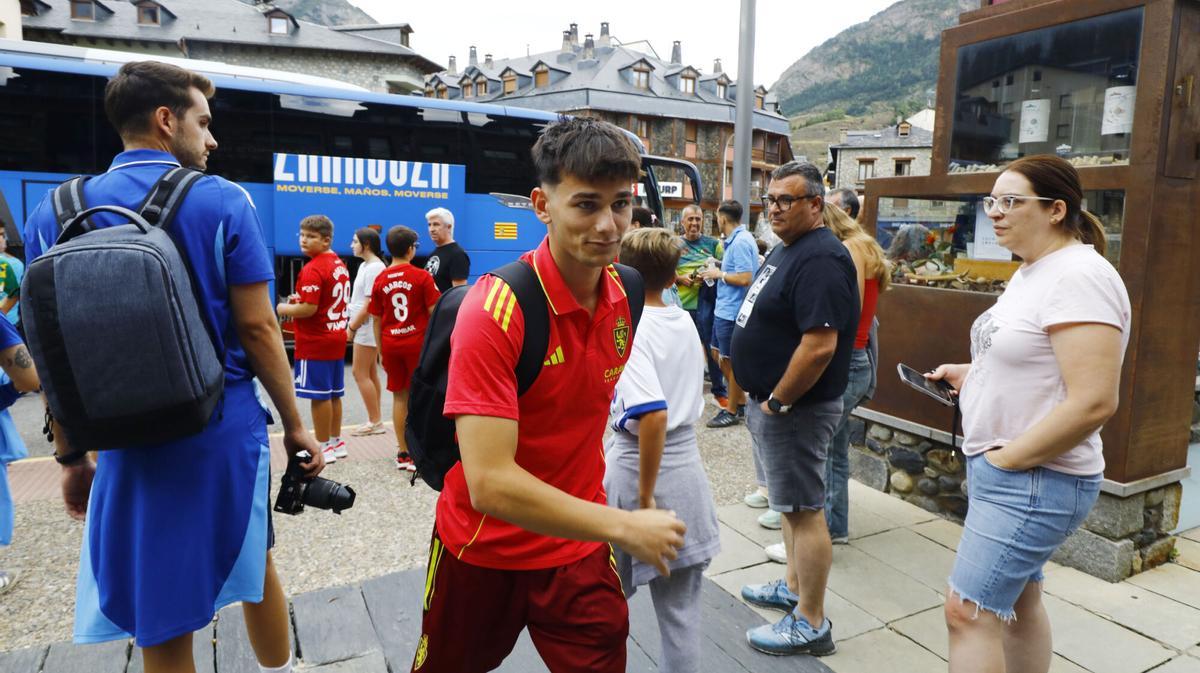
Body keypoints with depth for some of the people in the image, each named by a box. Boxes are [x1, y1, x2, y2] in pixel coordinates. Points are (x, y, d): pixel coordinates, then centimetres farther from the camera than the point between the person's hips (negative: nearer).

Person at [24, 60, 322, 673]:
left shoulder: (52, 214, 2)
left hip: (131, 444, 2)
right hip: (226, 430, -2)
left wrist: (70, 455, 13)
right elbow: (257, 329, -10)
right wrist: (295, 425, -3)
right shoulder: (222, 201, -8)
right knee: (254, 564, 23)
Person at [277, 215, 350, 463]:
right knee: (333, 394, 15)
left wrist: (284, 309, -5)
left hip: (315, 342, -9)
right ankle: (337, 442, 25)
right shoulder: (339, 263, 10)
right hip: (337, 338, 9)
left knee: (319, 395, -1)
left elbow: (308, 309, -23)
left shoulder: (312, 269, -18)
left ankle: (324, 448, 7)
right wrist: (299, 299, 14)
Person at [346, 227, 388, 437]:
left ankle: (375, 421, 2)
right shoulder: (364, 265, 14)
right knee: (370, 374, 11)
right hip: (364, 328, 10)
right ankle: (375, 421, 17)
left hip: (367, 328, -10)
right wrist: (353, 325, 9)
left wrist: (352, 327, -14)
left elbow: (370, 304, -19)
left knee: (360, 373, -5)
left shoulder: (374, 268, -15)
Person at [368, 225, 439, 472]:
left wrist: (381, 351, 14)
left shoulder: (380, 280, 4)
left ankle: (403, 453, 16)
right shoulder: (422, 276, -7)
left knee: (399, 396, 11)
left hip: (390, 344, 4)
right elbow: (434, 313, -8)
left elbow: (376, 320, 7)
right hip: (417, 342, -4)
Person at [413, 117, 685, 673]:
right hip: (483, 552, -3)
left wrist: (610, 529, 8)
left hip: (580, 548, 4)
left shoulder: (622, 300, -6)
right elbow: (489, 483, -31)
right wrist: (623, 526, -28)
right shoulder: (495, 309, -27)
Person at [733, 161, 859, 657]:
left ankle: (811, 624, 15)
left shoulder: (820, 259, -21)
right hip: (770, 400, 10)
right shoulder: (787, 249, 12)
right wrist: (764, 398, 16)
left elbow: (820, 345, -29)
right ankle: (794, 588, 38)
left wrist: (777, 402, -19)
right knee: (792, 503, 21)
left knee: (804, 509, 1)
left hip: (795, 406, -10)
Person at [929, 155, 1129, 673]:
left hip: (1033, 479, -10)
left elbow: (1092, 401, -26)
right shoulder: (1031, 272, 11)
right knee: (1018, 602, 21)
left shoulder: (1078, 276, -20)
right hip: (1000, 469, 10)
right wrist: (970, 374, 6)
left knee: (968, 612, -4)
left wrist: (1008, 459, -19)